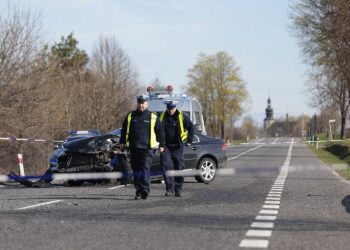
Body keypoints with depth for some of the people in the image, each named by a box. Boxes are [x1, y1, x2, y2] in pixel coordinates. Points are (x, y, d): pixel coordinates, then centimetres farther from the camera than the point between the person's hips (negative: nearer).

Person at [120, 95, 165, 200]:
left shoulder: (152, 117, 4)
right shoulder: (130, 116, 11)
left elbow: (160, 131, 9)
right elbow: (124, 129, 18)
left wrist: (161, 144, 7)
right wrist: (122, 142, 11)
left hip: (147, 148, -3)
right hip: (134, 148, 3)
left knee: (145, 168, -12)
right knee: (136, 169, 7)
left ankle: (145, 189, -15)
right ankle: (138, 191, 14)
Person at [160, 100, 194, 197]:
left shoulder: (182, 117, -2)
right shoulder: (162, 117, 3)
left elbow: (191, 127, 6)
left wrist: (189, 140, 1)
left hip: (177, 147, 0)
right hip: (166, 147, 0)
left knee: (179, 168, 2)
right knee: (166, 167, -10)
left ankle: (178, 190, 11)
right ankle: (170, 188, -8)